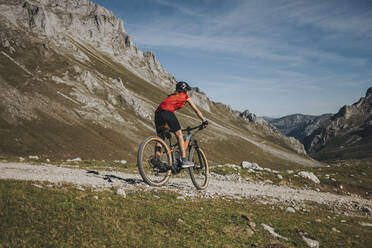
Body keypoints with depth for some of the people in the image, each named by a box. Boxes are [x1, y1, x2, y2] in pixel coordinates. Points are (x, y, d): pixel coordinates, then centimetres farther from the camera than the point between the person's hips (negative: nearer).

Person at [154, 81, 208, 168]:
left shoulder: (171, 96, 37)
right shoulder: (185, 96, 20)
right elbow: (196, 110, 23)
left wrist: (167, 125, 46)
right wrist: (204, 121, 32)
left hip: (157, 112, 7)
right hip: (167, 112, -7)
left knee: (159, 137, 15)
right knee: (179, 135, 2)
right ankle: (184, 160, -1)